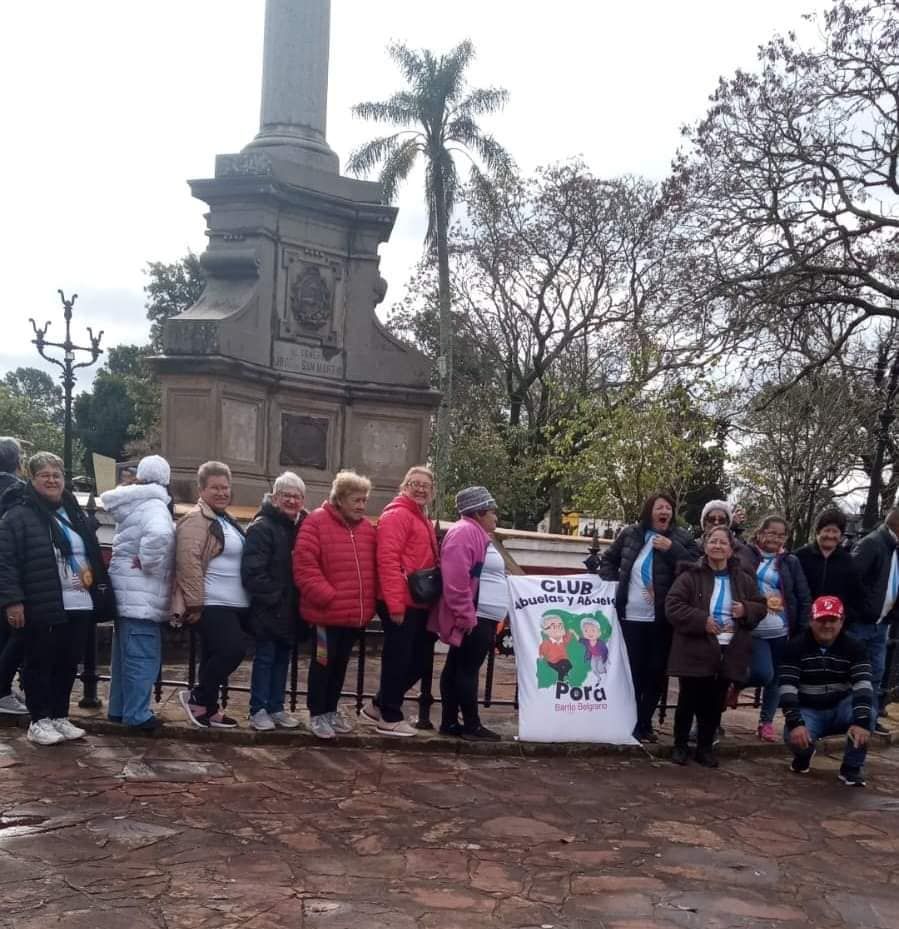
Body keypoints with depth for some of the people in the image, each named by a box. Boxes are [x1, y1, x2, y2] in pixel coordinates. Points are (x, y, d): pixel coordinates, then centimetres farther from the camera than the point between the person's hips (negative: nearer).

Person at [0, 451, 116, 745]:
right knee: (40, 664, 3)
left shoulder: (75, 513, 15)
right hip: (42, 607, -6)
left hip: (79, 605, 6)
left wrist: (100, 592, 20)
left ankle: (60, 717, 24)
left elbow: (92, 556, 24)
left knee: (68, 664, 12)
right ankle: (39, 721, 14)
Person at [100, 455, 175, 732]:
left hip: (128, 593, 9)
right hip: (142, 596, -9)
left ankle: (119, 708, 24)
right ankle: (137, 714, -4)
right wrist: (149, 563, -21)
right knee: (143, 656, -6)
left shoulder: (132, 505, 13)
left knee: (126, 654, 16)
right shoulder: (154, 506, -16)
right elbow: (159, 535, -36)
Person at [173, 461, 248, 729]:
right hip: (213, 604, -9)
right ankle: (197, 698, 1)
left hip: (235, 604, 9)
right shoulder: (196, 520, -12)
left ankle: (207, 707, 21)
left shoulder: (226, 520, 18)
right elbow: (189, 563, -20)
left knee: (217, 656, 12)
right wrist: (194, 603, -23)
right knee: (232, 650, -15)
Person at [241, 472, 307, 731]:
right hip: (268, 608, -6)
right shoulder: (262, 527, -14)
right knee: (265, 658, 3)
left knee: (283, 658, 13)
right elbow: (252, 572, -20)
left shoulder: (303, 526, 6)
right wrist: (274, 597, -18)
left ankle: (276, 707, 23)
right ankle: (258, 710, 13)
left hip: (291, 609, 6)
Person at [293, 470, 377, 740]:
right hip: (326, 612, -6)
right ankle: (317, 714, 18)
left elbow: (373, 568, 15)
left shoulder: (367, 528, 9)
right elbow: (305, 566, -16)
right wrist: (327, 597, -18)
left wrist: (369, 602, 5)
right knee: (323, 662, 5)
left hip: (357, 613, 6)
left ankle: (332, 710, 30)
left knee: (341, 663, 17)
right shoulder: (316, 522, -11)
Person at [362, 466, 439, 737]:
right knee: (398, 659, 0)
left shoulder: (422, 519, 20)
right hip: (401, 604, -10)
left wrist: (433, 599, 17)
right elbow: (388, 560, -20)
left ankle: (379, 706, 27)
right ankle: (390, 717, 12)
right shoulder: (396, 515, -11)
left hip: (419, 604, 10)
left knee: (418, 659, 15)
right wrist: (395, 604, -23)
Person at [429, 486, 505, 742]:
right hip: (474, 619, -11)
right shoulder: (465, 532, -13)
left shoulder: (476, 534, 21)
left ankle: (450, 722, 15)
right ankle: (472, 726, 0)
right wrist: (466, 615, -24)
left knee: (456, 668, 11)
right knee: (467, 670, -4)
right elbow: (456, 578, -23)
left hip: (480, 618, 11)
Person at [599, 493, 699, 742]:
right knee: (634, 671, 4)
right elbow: (608, 560, 18)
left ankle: (644, 723, 18)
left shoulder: (681, 539, 1)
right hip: (631, 616, 0)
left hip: (662, 619, 0)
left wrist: (672, 550, -17)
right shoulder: (630, 534, 6)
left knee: (656, 672, 5)